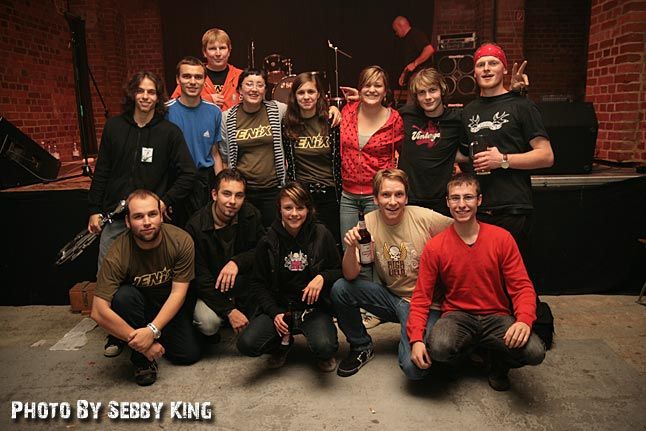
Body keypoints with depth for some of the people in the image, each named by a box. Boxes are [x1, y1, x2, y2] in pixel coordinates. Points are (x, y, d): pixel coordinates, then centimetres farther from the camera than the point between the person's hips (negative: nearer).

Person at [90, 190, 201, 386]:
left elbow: (178, 292, -21)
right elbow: (99, 312, -31)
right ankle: (142, 359, -11)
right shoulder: (118, 254, -28)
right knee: (123, 295, -34)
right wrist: (140, 342, -30)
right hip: (139, 307, -1)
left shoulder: (181, 240, -24)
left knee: (190, 354, -14)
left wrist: (153, 331, -33)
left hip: (171, 306, 2)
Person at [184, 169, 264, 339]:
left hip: (244, 284, 3)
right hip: (209, 289, -3)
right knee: (208, 323, -30)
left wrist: (237, 262, -30)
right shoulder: (196, 226, -19)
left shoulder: (252, 215, -9)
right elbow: (199, 276, -17)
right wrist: (229, 311, -22)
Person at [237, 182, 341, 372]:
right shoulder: (268, 242, -1)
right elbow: (259, 283, 6)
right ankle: (284, 342, 14)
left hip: (314, 308, -2)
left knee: (324, 347, -31)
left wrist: (323, 277, -17)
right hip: (280, 308, 2)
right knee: (246, 344, -20)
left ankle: (324, 354, 11)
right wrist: (275, 313, -8)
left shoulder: (321, 235, -4)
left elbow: (340, 271, 5)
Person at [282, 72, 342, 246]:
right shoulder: (287, 124, 1)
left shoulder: (331, 122, -2)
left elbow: (339, 161, 1)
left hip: (329, 194, 0)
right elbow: (289, 162, 8)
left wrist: (341, 195, -1)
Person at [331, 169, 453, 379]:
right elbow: (351, 276, -11)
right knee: (340, 289, -17)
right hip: (391, 296, 4)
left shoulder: (425, 218, -17)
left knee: (414, 367, -24)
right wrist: (351, 248, -32)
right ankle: (361, 347, 8)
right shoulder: (368, 223, -8)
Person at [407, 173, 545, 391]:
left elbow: (522, 287, -3)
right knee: (438, 347, -33)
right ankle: (469, 348, 7)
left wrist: (524, 320, -25)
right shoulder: (434, 247, -6)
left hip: (497, 316, 1)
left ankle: (499, 364, 11)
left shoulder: (502, 238, -4)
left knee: (535, 352, -26)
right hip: (457, 314, 0)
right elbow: (421, 297, -5)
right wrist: (416, 339, -20)